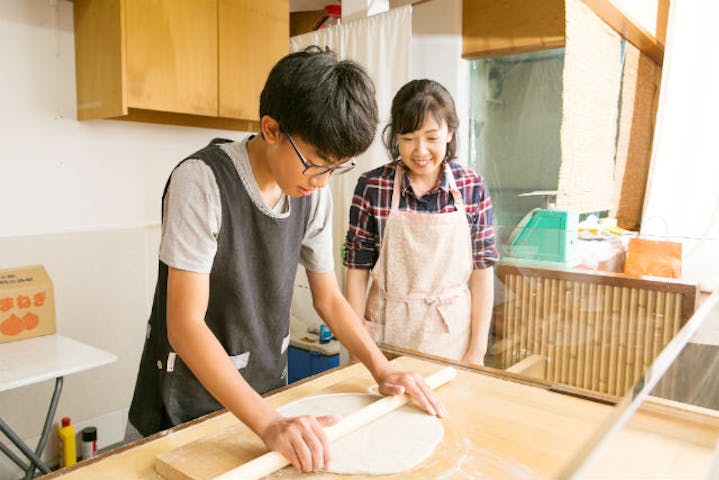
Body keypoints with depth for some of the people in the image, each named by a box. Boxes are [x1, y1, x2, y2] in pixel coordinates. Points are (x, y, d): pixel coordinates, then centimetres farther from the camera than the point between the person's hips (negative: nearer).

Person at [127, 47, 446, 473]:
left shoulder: (314, 192, -5)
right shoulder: (203, 181, -23)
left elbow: (329, 298, 4)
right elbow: (185, 326, -26)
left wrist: (383, 369, -6)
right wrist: (269, 423, -33)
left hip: (267, 394, 5)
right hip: (189, 407, -4)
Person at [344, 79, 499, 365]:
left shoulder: (472, 187, -5)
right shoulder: (372, 187, -10)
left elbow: (482, 270, -2)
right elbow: (357, 271, -6)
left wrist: (477, 351, -4)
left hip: (453, 334, 2)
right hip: (389, 335, -1)